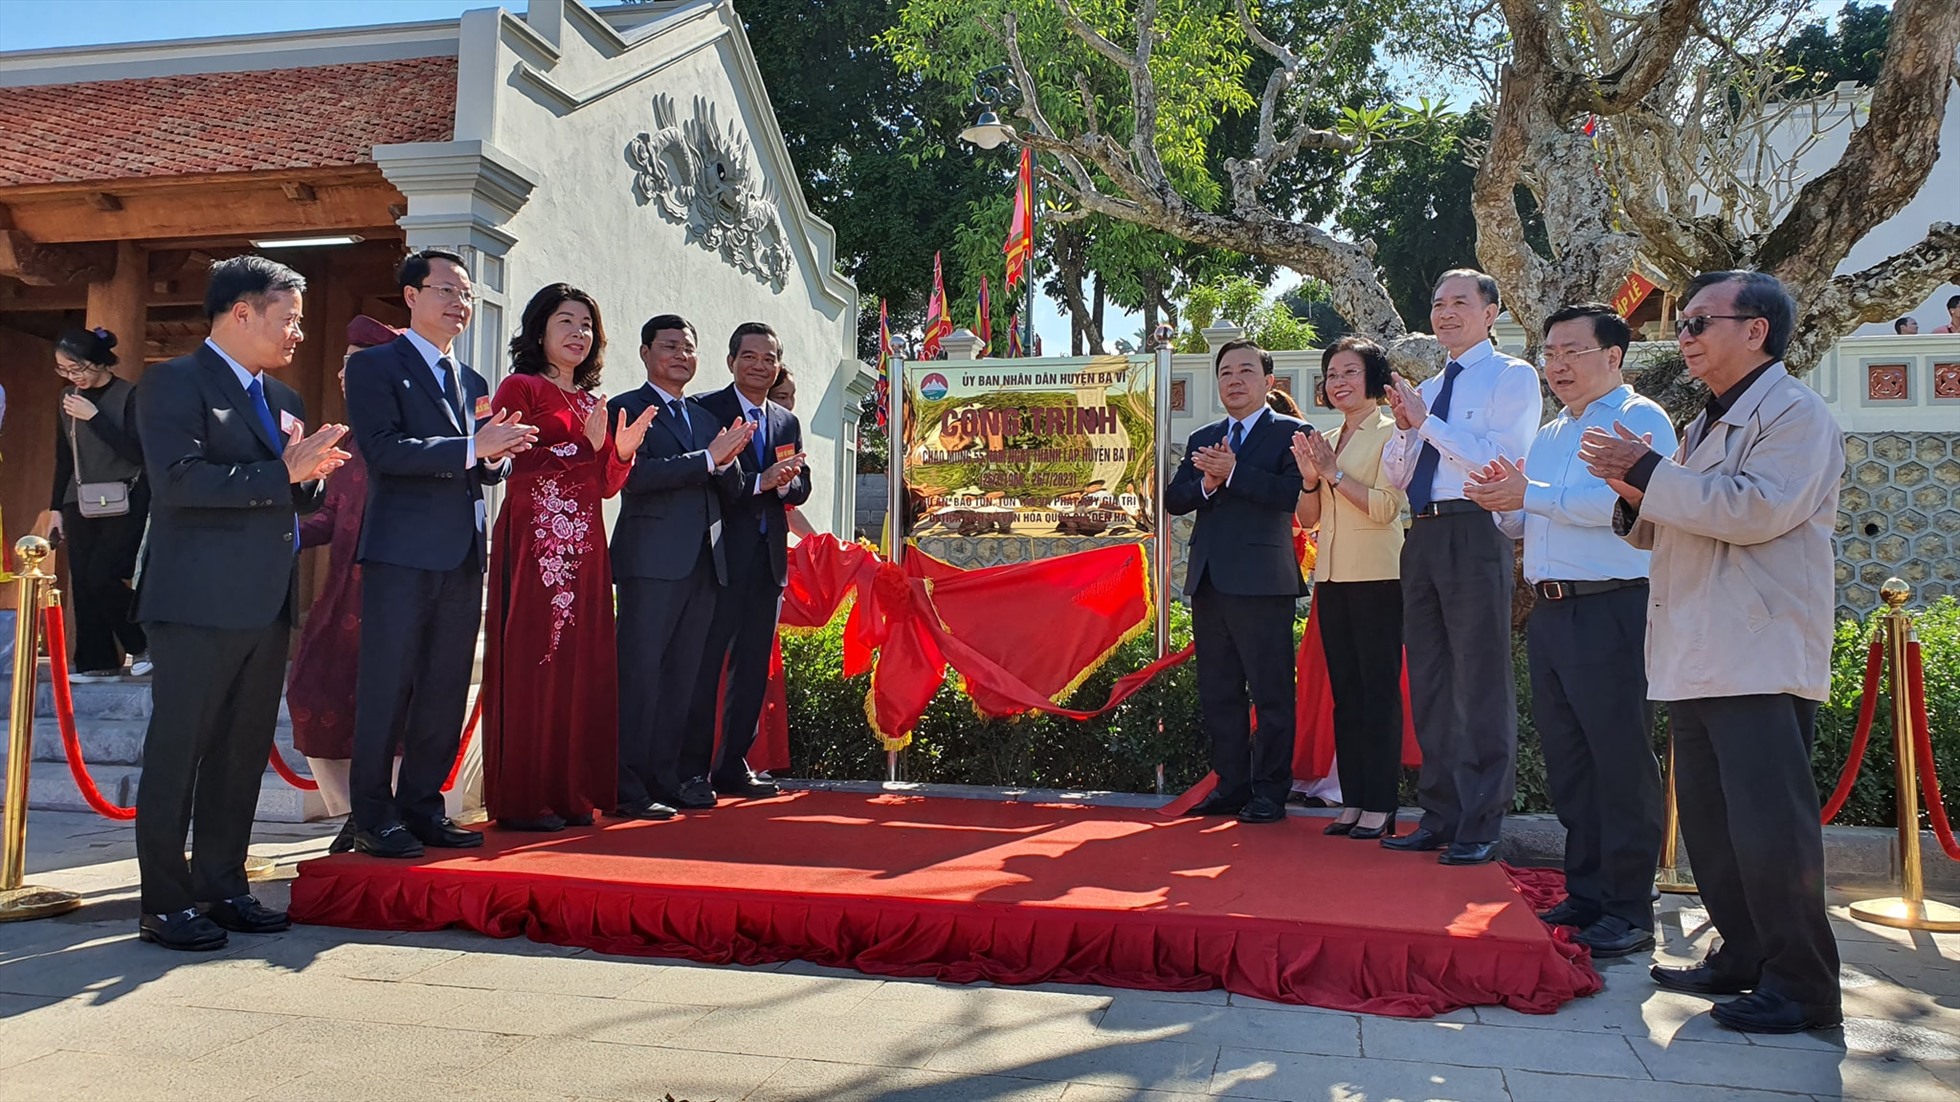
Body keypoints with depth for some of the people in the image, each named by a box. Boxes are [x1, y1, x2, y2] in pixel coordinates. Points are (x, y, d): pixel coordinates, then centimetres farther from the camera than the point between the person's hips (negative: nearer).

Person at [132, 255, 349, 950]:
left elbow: (303, 498, 21)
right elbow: (179, 480, -19)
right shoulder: (174, 383, -5)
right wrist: (282, 473, -19)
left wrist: (312, 473, -2)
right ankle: (164, 904, 7)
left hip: (267, 603, 8)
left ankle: (223, 887, 22)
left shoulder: (282, 399, 18)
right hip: (201, 600, -8)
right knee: (178, 751, -1)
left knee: (244, 751, 12)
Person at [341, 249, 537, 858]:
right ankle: (372, 818, 7)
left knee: (446, 691, 9)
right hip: (402, 550, -6)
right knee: (387, 687, -2)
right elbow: (383, 449, -14)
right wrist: (471, 446, -20)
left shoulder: (473, 382, 21)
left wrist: (498, 454, -5)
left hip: (464, 554, 7)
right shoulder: (375, 366, 0)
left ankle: (422, 807, 18)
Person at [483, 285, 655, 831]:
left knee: (581, 663, 5)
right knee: (530, 660, -5)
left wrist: (621, 451, -1)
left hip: (584, 546, 7)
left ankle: (570, 792, 11)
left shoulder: (592, 401, 20)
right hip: (533, 540, -7)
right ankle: (520, 799, 1)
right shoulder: (521, 388, 0)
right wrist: (582, 445, -14)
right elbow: (503, 464, -12)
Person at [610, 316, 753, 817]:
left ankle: (671, 778, 14)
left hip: (705, 563, 7)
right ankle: (628, 789, -3)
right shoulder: (628, 409, 2)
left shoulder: (705, 418, 23)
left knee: (684, 674, 8)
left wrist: (730, 460, -3)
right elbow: (634, 474, -15)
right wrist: (708, 458, -15)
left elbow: (729, 493, 19)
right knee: (640, 672, -6)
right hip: (652, 561, -7)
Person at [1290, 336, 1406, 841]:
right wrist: (1310, 479, -3)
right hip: (1332, 578, 7)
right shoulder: (1326, 442, 16)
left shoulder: (1390, 433, -3)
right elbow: (1307, 518, 14)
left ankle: (1380, 806, 0)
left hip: (1377, 577, -7)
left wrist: (1334, 473, -11)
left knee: (1379, 691, -4)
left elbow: (1385, 506, -14)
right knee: (1345, 693, 9)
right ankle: (1353, 801, 15)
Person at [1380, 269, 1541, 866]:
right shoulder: (1429, 388, 21)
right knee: (1428, 682, 11)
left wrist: (1427, 421, -12)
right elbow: (1395, 475, 17)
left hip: (1475, 533, -8)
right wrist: (1405, 426, -1)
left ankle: (1480, 827, 3)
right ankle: (1439, 816, 20)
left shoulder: (1512, 377, 0)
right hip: (1423, 536, 8)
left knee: (1480, 682, -4)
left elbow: (1500, 459, -15)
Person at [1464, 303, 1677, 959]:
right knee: (1566, 758, 11)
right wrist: (1504, 503, 1)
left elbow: (1623, 502, -20)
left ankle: (1629, 911, 4)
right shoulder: (1549, 436, 21)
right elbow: (1523, 525, 23)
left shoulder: (1640, 420, -3)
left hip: (1613, 612, -8)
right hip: (1550, 610, 8)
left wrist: (1531, 495, -18)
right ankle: (1585, 893, 22)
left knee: (1622, 762, -4)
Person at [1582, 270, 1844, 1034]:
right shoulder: (1708, 425, 22)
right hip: (1700, 657, 9)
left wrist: (1651, 474, -16)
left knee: (1769, 825, -8)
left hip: (1761, 661, -9)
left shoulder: (1795, 414, -6)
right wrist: (1636, 493, 3)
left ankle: (1801, 986, 2)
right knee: (1710, 822, 13)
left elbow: (1759, 508, -22)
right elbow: (1664, 530, 25)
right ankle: (1743, 958, 24)